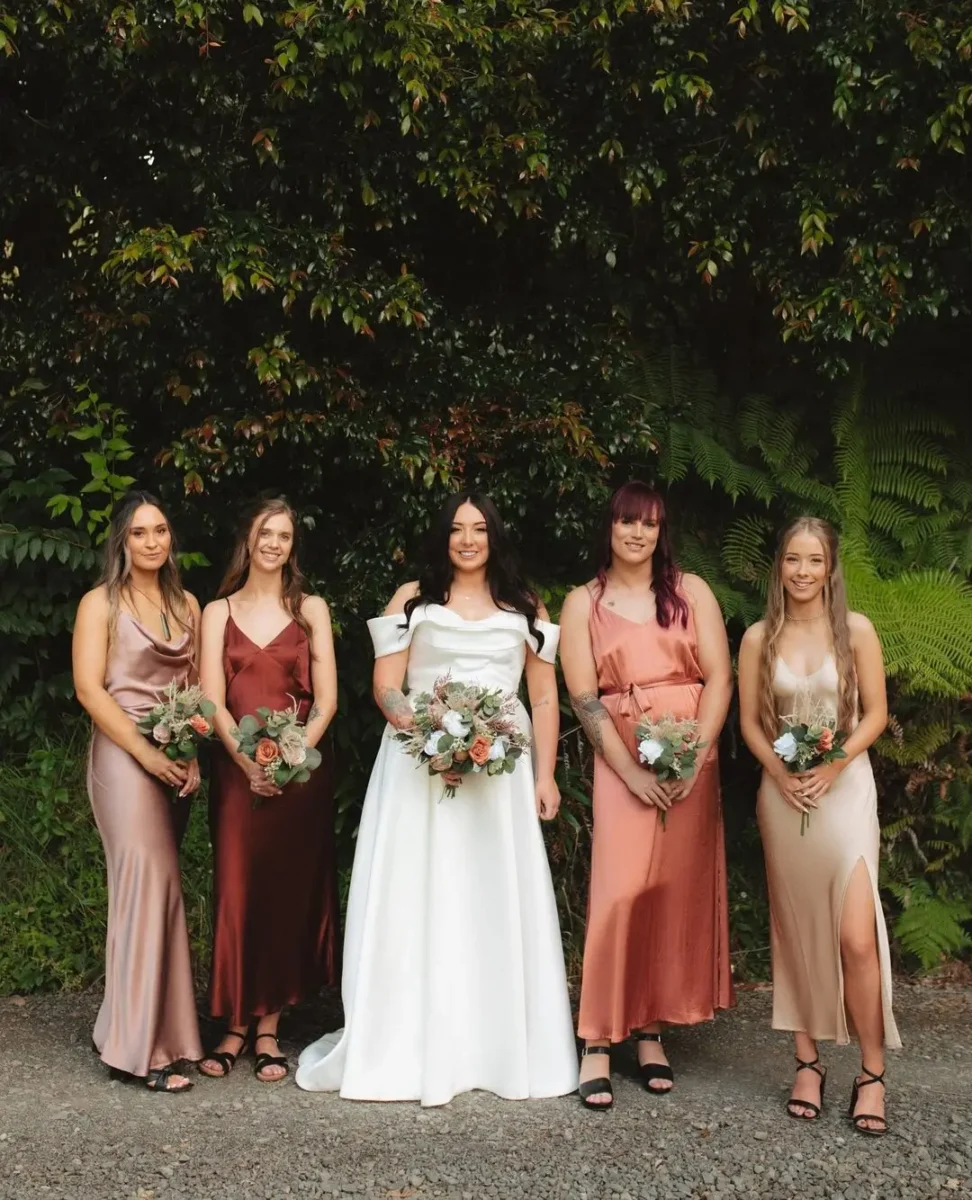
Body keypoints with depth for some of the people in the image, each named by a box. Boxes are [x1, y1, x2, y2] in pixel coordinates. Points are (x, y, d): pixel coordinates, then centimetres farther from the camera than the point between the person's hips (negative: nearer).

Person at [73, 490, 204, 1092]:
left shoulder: (187, 603, 14)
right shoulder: (102, 603, 0)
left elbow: (198, 686, 13)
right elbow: (89, 689, -8)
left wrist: (194, 755, -2)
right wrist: (146, 753, -15)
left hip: (179, 759, 5)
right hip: (125, 754, -5)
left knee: (147, 885, 7)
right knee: (151, 883, -12)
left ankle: (124, 1030, 16)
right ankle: (148, 1046, -8)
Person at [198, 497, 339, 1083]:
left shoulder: (311, 609, 8)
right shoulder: (219, 612, 9)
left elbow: (326, 698, 2)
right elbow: (213, 699, 0)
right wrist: (249, 762, -13)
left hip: (302, 769, 0)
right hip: (238, 768, 0)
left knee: (289, 893, 1)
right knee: (238, 892, -1)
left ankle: (269, 1029, 9)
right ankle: (236, 1027, 8)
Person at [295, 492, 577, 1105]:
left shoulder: (526, 608, 12)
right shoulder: (412, 599, 8)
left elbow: (545, 696, 9)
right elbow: (386, 685, 1)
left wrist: (545, 774, 1)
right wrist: (413, 721, -19)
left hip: (500, 768, 1)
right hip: (418, 765, -1)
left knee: (498, 904, 1)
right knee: (416, 901, -3)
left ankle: (501, 1049, 10)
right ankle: (411, 1049, 3)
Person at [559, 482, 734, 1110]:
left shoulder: (691, 591, 7)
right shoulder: (583, 603, 5)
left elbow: (719, 677, 1)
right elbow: (584, 697, -2)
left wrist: (695, 757, -11)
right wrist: (632, 771, -12)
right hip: (621, 761, -2)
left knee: (678, 892, 3)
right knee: (622, 892, -11)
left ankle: (652, 1029, 15)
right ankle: (597, 1042, -4)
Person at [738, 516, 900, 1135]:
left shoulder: (856, 630, -2)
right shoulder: (759, 638, 3)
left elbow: (876, 713, 0)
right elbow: (749, 720, 6)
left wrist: (834, 764, -13)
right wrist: (779, 771, -10)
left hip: (845, 787, -2)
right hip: (783, 791, 2)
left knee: (857, 935, -11)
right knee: (797, 931, 7)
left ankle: (873, 1074, 1)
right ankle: (808, 1062, 18)